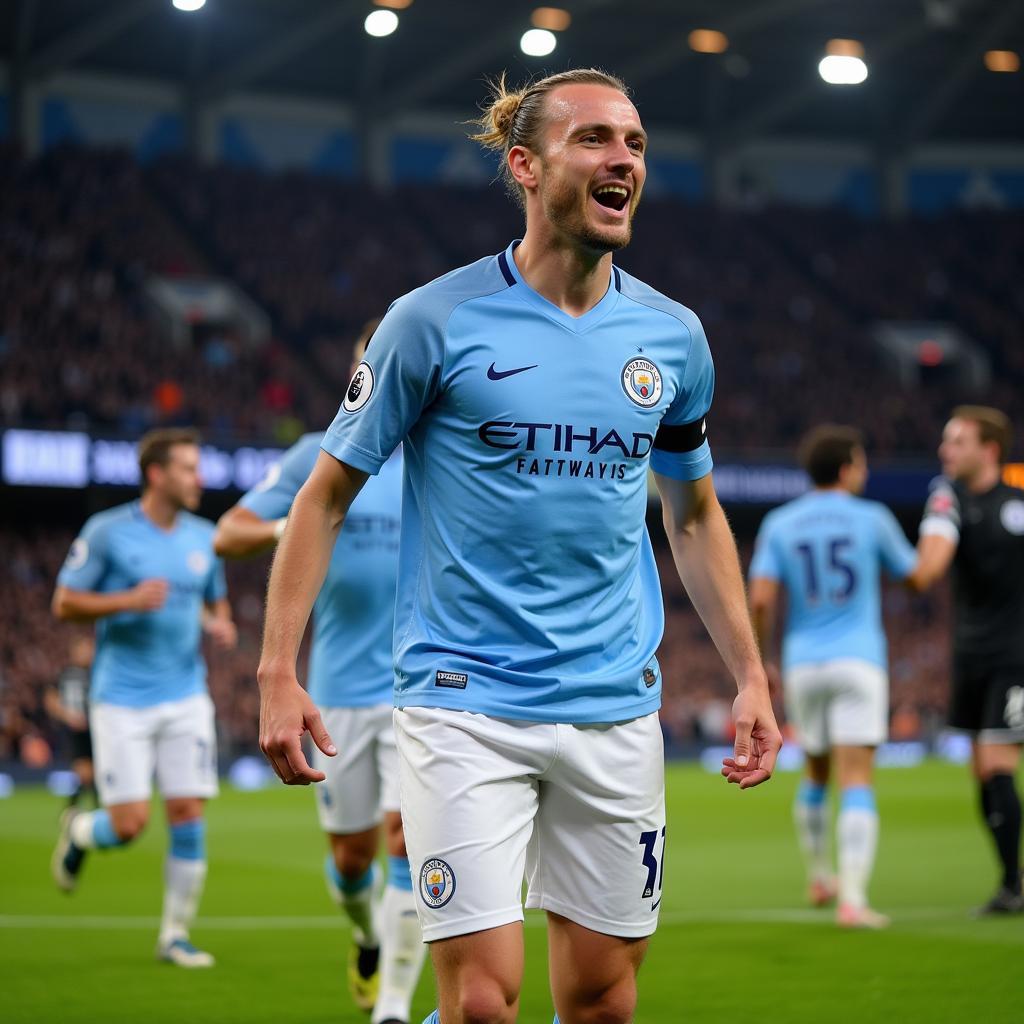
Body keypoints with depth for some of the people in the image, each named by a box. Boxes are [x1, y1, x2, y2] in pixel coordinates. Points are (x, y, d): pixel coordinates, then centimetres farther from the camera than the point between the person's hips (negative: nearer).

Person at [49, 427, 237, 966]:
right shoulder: (107, 532, -7)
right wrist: (129, 601, -19)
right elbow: (64, 603, -4)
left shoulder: (203, 538, 8)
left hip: (185, 697, 4)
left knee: (188, 815, -3)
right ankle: (77, 831, 27)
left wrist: (220, 625, -2)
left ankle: (175, 933, 9)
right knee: (129, 824, -8)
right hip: (122, 699, -4)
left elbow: (216, 602, 21)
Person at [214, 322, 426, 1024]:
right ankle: (369, 936, 43)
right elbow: (228, 536, -1)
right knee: (350, 852, 9)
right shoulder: (318, 457, 3)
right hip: (342, 686, 1)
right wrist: (290, 526, -21)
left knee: (407, 836, -14)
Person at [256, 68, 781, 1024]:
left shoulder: (673, 335, 6)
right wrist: (278, 675, -8)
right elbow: (325, 495, 0)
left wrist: (750, 677, 13)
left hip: (616, 708, 4)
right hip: (465, 703, -4)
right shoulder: (435, 321, -6)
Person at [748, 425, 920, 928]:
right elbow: (913, 576, 12)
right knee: (857, 785, -9)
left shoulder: (779, 524, 3)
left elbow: (761, 600, -6)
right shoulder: (872, 519, -2)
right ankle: (852, 899, -21)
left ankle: (818, 876, 38)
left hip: (803, 665, 3)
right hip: (859, 661, -3)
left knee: (815, 775, 24)